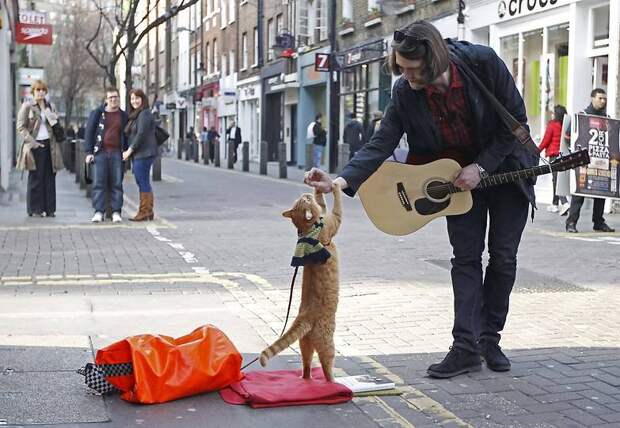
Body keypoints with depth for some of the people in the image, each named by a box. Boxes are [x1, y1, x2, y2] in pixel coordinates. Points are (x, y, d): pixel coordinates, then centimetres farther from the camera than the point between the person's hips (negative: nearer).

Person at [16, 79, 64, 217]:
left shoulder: (51, 106, 15)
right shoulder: (27, 106, 1)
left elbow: (55, 122, 4)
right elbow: (21, 127, -3)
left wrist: (44, 108, -4)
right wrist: (33, 142, -11)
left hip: (49, 145, 4)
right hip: (35, 146, -4)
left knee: (49, 178, 2)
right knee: (35, 178, -2)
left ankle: (49, 208, 7)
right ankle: (34, 209, 4)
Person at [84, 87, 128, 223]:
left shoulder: (124, 116, 12)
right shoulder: (97, 113, 6)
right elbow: (89, 132, 4)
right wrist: (88, 152, -4)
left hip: (117, 153, 1)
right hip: (100, 152, -1)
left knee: (117, 183, 0)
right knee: (98, 183, -5)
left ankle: (116, 212, 4)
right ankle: (98, 212, -3)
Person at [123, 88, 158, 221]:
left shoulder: (145, 114, -10)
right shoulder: (134, 115, 20)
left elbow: (141, 134, -17)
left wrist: (130, 150, -13)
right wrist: (129, 151, 11)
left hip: (144, 154, -10)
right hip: (137, 154, 10)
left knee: (143, 182, -8)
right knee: (141, 183, 10)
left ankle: (145, 212, -5)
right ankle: (147, 212, 13)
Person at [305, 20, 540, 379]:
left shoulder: (484, 62, -26)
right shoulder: (406, 93, -20)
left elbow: (516, 119, -17)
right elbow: (382, 144, -22)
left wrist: (482, 166, -22)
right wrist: (340, 181, -37)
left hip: (504, 167, -1)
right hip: (459, 176, 2)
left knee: (503, 257, 3)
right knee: (466, 257, -3)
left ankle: (490, 339, 16)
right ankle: (466, 348, -2)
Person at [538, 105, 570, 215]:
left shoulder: (552, 125, -9)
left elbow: (546, 140, -5)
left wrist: (538, 150, 8)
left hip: (554, 154, -6)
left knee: (556, 179, -7)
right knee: (557, 179, 16)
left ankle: (565, 203, -22)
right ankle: (555, 204, 22)